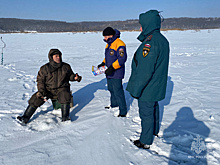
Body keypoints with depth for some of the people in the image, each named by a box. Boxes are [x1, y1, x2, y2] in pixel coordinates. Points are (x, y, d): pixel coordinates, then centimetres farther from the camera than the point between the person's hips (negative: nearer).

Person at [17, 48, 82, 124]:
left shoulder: (66, 66, 4)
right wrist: (42, 92, -11)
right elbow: (40, 81, 3)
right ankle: (25, 118, -6)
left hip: (61, 89, -1)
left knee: (64, 96, -34)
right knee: (36, 99, -15)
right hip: (48, 89, 1)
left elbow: (70, 75, 18)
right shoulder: (44, 68, 0)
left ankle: (65, 117, -31)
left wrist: (75, 77, -5)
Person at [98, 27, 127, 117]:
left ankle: (123, 111, 3)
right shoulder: (109, 44, 14)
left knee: (118, 92, -6)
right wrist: (103, 63, 11)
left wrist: (112, 67, -28)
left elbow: (122, 59, -25)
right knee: (111, 89, 22)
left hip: (116, 73, -10)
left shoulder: (119, 44, -17)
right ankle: (114, 104, 41)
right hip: (109, 72, 10)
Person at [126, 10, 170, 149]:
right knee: (153, 108, 26)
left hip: (147, 89, -10)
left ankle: (146, 141, 20)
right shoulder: (162, 40, 7)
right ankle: (154, 131, 46)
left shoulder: (150, 41, -26)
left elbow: (145, 70, -29)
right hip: (156, 87, 10)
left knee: (146, 114, 4)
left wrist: (136, 89, -21)